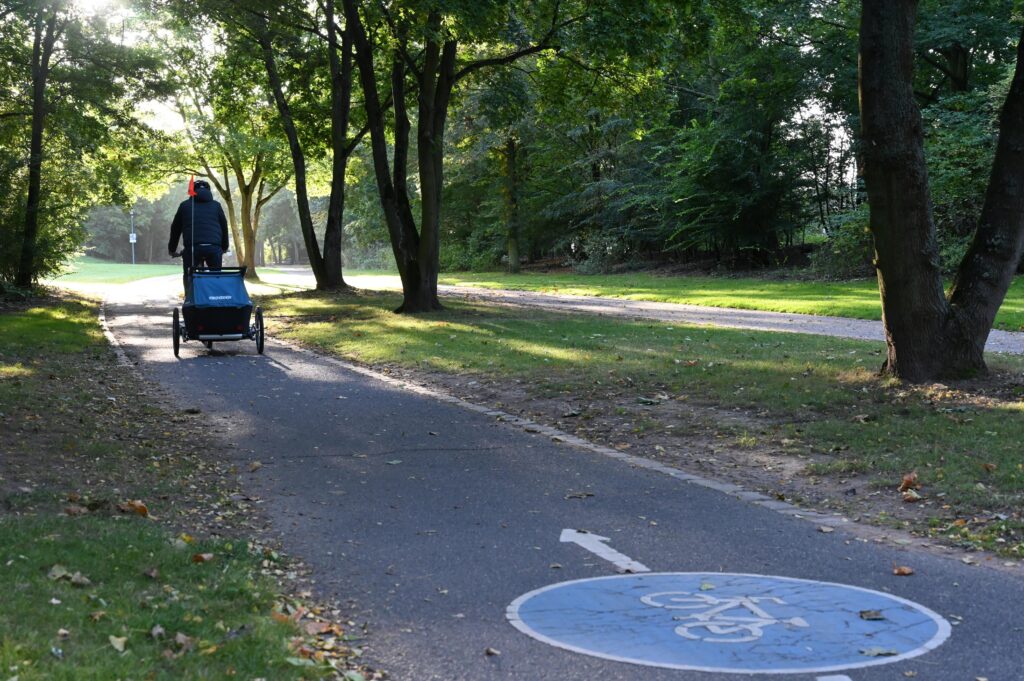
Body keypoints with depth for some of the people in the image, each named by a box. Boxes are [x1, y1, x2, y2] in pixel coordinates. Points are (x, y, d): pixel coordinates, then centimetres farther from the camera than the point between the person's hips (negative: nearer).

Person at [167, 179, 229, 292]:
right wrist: (224, 247, 35)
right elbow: (224, 227, 23)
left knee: (188, 276, 16)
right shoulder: (216, 205, 19)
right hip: (214, 248, 1)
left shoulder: (185, 205, 17)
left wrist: (171, 249, 28)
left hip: (193, 247, -1)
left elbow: (175, 228, 20)